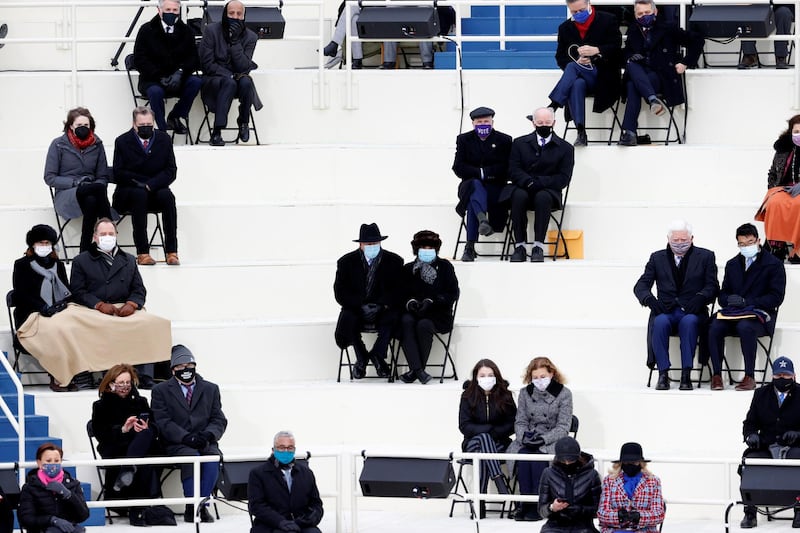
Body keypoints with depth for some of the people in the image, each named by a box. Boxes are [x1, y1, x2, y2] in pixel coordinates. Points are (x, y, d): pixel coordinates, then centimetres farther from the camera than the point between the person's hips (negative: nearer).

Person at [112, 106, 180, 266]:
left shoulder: (164, 139, 4)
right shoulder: (122, 142, -2)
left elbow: (171, 171, -1)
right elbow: (118, 174, -6)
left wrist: (151, 184, -17)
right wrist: (143, 183, -14)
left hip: (154, 192, 2)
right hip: (128, 192, -2)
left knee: (167, 196, -31)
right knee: (139, 195, -36)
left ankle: (172, 252, -33)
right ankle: (142, 253, -39)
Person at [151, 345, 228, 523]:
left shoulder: (210, 389, 18)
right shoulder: (161, 391, 10)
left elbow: (219, 420, 11)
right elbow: (163, 422, -2)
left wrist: (208, 434, -12)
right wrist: (186, 437, -17)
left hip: (204, 442, 2)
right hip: (176, 444, -2)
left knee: (213, 457, -32)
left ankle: (203, 505, -27)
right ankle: (191, 507, -26)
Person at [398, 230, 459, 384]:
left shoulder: (445, 267, 8)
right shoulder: (409, 269, 17)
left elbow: (453, 294, 1)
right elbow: (401, 293, 11)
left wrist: (431, 301, -14)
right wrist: (410, 302, -12)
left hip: (438, 315, -2)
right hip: (414, 312, 2)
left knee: (423, 325, -36)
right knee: (406, 321, -33)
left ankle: (414, 371, -28)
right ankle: (418, 370, -41)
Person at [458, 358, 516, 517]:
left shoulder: (505, 396, 1)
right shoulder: (468, 396, -1)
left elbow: (512, 425, 1)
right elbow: (464, 426, -5)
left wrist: (494, 433, -14)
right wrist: (487, 430, -17)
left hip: (499, 443, 0)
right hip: (473, 443, 0)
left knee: (483, 454, -35)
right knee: (483, 438, -37)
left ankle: (480, 502, -42)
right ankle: (500, 481, -51)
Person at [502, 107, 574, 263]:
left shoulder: (565, 148, 9)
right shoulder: (520, 143, 14)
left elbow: (563, 178, -1)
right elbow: (513, 170, 2)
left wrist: (538, 182, -14)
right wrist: (528, 182, -18)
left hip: (548, 192, -1)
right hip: (522, 188, 1)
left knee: (543, 197, -37)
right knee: (519, 196, -35)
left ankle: (538, 246, -38)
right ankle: (519, 246, -34)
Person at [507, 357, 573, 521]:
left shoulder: (564, 394, 1)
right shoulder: (525, 393, 12)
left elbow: (563, 427, -4)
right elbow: (520, 421, 12)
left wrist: (544, 439, -18)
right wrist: (524, 436, -11)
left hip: (552, 441, -3)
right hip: (527, 441, 3)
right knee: (522, 455, -31)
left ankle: (538, 506, -31)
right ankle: (525, 503, -31)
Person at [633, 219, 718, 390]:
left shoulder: (705, 257, 11)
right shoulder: (657, 258, 15)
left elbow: (713, 287, 3)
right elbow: (640, 286, 8)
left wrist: (700, 298, -19)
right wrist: (649, 299, -14)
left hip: (692, 312, -1)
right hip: (665, 311, 1)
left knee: (688, 322, -36)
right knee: (660, 322, -34)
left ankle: (686, 374, -36)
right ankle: (663, 374, -32)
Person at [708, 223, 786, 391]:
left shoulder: (773, 264, 3)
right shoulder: (732, 264, 20)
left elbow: (776, 297, -5)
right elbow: (723, 295, 19)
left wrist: (746, 302, -14)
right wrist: (729, 300, -8)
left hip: (760, 314, -4)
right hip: (733, 313, 4)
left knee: (745, 327, -38)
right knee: (715, 327, -28)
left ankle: (750, 376, -32)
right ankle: (716, 375, -24)